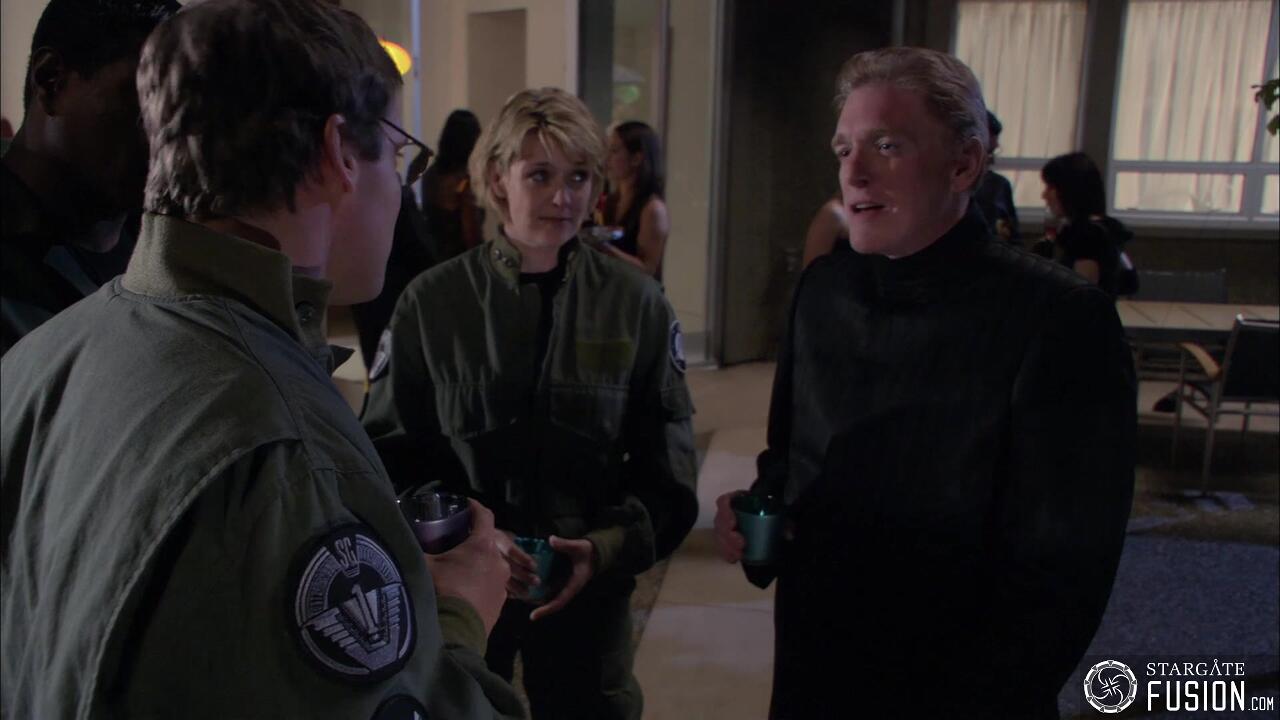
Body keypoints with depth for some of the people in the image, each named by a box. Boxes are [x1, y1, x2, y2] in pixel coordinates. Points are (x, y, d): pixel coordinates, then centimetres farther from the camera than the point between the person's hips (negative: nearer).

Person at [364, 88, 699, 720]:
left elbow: (665, 459, -1)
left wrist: (609, 545, -16)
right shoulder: (431, 301, -6)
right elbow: (391, 448, -4)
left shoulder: (637, 304, -4)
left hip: (589, 586, 1)